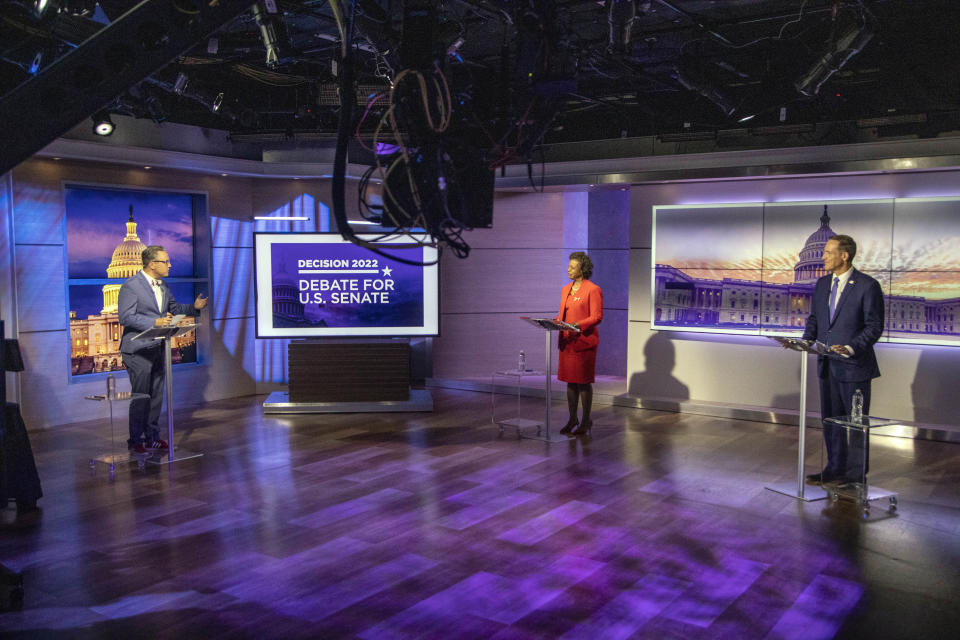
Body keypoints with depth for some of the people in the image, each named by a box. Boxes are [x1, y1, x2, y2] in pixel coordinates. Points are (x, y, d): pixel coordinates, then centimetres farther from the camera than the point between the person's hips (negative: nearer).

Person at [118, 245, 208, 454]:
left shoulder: (163, 286, 11)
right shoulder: (131, 286, -13)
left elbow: (173, 308, 20)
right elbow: (126, 317, -19)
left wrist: (194, 307, 2)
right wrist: (155, 322, -26)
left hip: (157, 349, 8)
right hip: (138, 350, -8)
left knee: (156, 395, 12)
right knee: (140, 396, -2)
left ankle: (152, 437, 22)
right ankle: (135, 440, 9)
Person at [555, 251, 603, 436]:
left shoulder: (593, 290, -9)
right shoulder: (565, 289, 14)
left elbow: (597, 317, -13)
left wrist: (578, 325, -25)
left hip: (584, 342, -7)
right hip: (567, 341, 7)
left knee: (584, 382, 0)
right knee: (570, 381, 12)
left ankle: (586, 421, 11)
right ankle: (572, 419, 21)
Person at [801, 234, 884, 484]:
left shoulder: (867, 286, -10)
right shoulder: (822, 284, 10)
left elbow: (874, 327, -11)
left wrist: (851, 348, -25)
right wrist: (806, 340, -2)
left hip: (854, 366, -6)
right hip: (827, 365, 7)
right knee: (831, 419, 14)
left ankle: (856, 473, 15)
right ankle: (835, 468, 25)